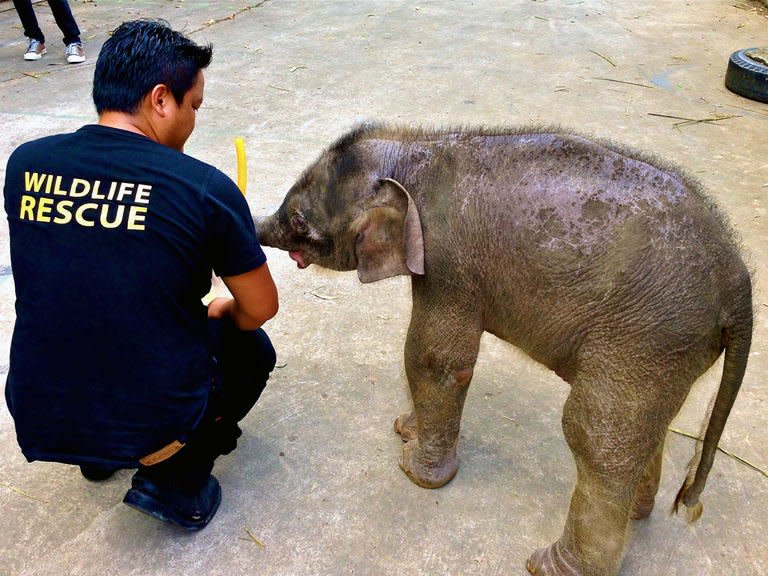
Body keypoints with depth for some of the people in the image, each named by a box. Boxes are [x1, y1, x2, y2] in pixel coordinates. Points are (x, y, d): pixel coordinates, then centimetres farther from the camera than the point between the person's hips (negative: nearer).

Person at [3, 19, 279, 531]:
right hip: (152, 425, -4)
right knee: (251, 348, 24)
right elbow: (261, 308, -5)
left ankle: (101, 455, 30)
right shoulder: (204, 187, -17)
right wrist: (220, 313, 18)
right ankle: (178, 480, 10)